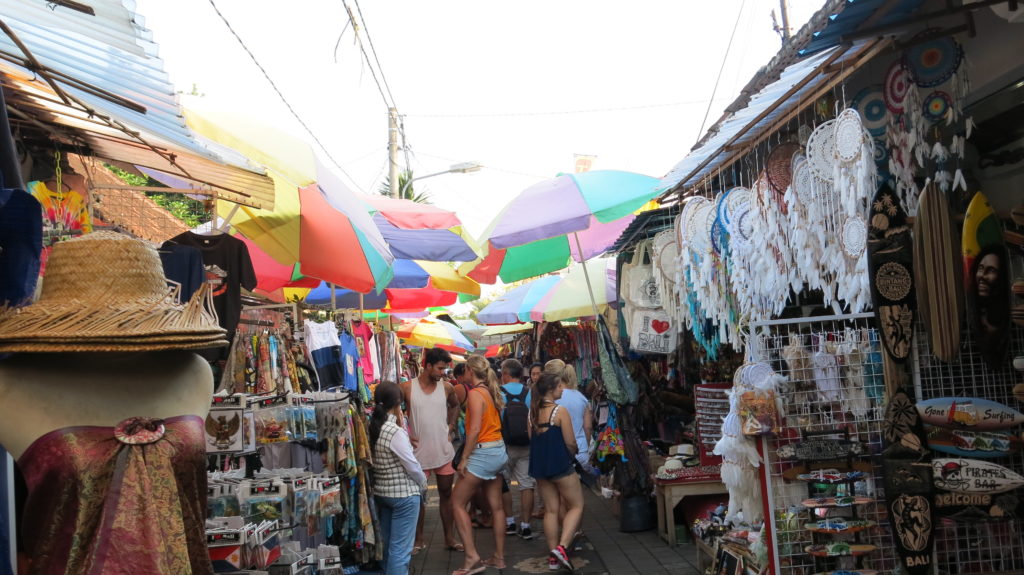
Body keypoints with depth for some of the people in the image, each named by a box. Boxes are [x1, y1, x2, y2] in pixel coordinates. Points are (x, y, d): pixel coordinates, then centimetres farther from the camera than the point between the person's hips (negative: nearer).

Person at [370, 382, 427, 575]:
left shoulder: (373, 426, 1)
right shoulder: (395, 431, -22)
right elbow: (412, 465, -16)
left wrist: (401, 426, 0)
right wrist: (424, 485, 1)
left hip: (381, 492, 9)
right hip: (404, 494, -8)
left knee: (387, 543, 21)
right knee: (401, 548, -1)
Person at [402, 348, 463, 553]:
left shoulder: (446, 387, 0)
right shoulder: (407, 388, -9)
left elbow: (455, 406, 20)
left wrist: (450, 427, 7)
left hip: (443, 450, 3)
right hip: (419, 451, -2)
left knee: (446, 493, 10)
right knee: (418, 496, 8)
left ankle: (449, 537, 22)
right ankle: (418, 539, 22)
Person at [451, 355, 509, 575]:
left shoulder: (475, 393, -15)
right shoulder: (492, 392, 9)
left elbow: (475, 429, -20)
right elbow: (493, 422, 9)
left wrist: (464, 458, -15)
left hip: (483, 453, -9)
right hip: (498, 451, 9)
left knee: (457, 502, 0)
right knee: (496, 506, 13)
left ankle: (472, 557, -3)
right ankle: (499, 557, 20)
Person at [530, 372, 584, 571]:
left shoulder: (534, 411, 5)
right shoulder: (560, 411, -14)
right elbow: (570, 442, -11)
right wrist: (571, 454, 9)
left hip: (539, 465, 6)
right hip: (560, 465, -6)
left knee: (551, 510, 13)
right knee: (577, 506, 7)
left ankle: (553, 557, 14)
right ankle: (562, 546, -10)